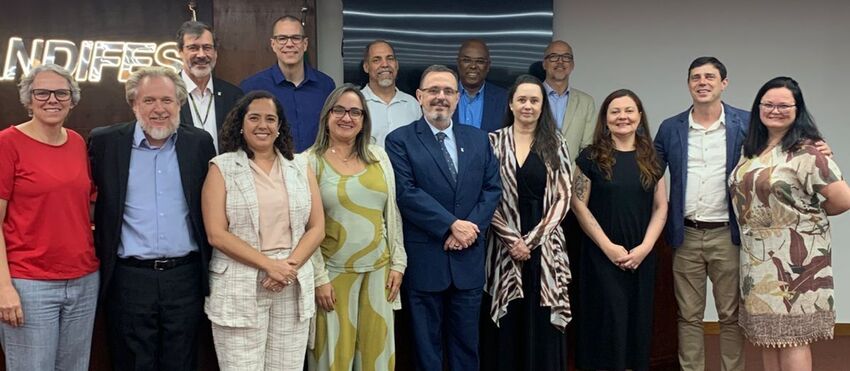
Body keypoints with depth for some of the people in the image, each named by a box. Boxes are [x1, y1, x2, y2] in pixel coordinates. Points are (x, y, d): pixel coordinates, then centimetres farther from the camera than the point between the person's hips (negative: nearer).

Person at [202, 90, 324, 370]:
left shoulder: (300, 167, 10)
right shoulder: (222, 168, 1)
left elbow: (317, 228, 6)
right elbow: (216, 234, -7)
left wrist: (290, 266, -10)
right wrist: (269, 265, -14)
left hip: (294, 287, 3)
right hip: (239, 290, -3)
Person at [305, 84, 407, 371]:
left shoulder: (379, 158, 6)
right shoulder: (311, 161, -5)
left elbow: (392, 214, 10)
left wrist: (397, 262, 6)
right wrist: (319, 278, -10)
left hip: (378, 268, 4)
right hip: (334, 271, -3)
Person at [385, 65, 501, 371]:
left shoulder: (478, 139, 11)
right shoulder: (400, 140, -2)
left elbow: (492, 188, 5)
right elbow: (407, 193, -13)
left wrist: (471, 228, -10)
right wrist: (452, 225, -17)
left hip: (468, 258, 4)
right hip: (424, 259, -3)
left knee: (466, 344, 13)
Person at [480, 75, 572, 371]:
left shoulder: (555, 145, 6)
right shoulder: (493, 142, 3)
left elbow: (562, 198, 0)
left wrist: (532, 239, -9)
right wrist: (512, 239, -11)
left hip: (544, 245, 1)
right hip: (504, 244, 0)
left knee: (542, 323, 4)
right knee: (504, 323, 4)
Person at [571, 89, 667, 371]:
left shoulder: (650, 159, 9)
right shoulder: (591, 157, -2)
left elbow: (660, 207, 7)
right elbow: (579, 205, -5)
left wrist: (644, 247, -7)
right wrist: (608, 246, -11)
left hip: (642, 258, 3)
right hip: (602, 255, -3)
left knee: (637, 321, 8)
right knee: (608, 321, -4)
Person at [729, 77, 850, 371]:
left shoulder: (806, 151, -13)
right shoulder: (753, 148, 10)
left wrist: (807, 215, -2)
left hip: (794, 255, -7)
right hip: (758, 255, 7)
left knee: (791, 333, -2)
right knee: (767, 331, 13)